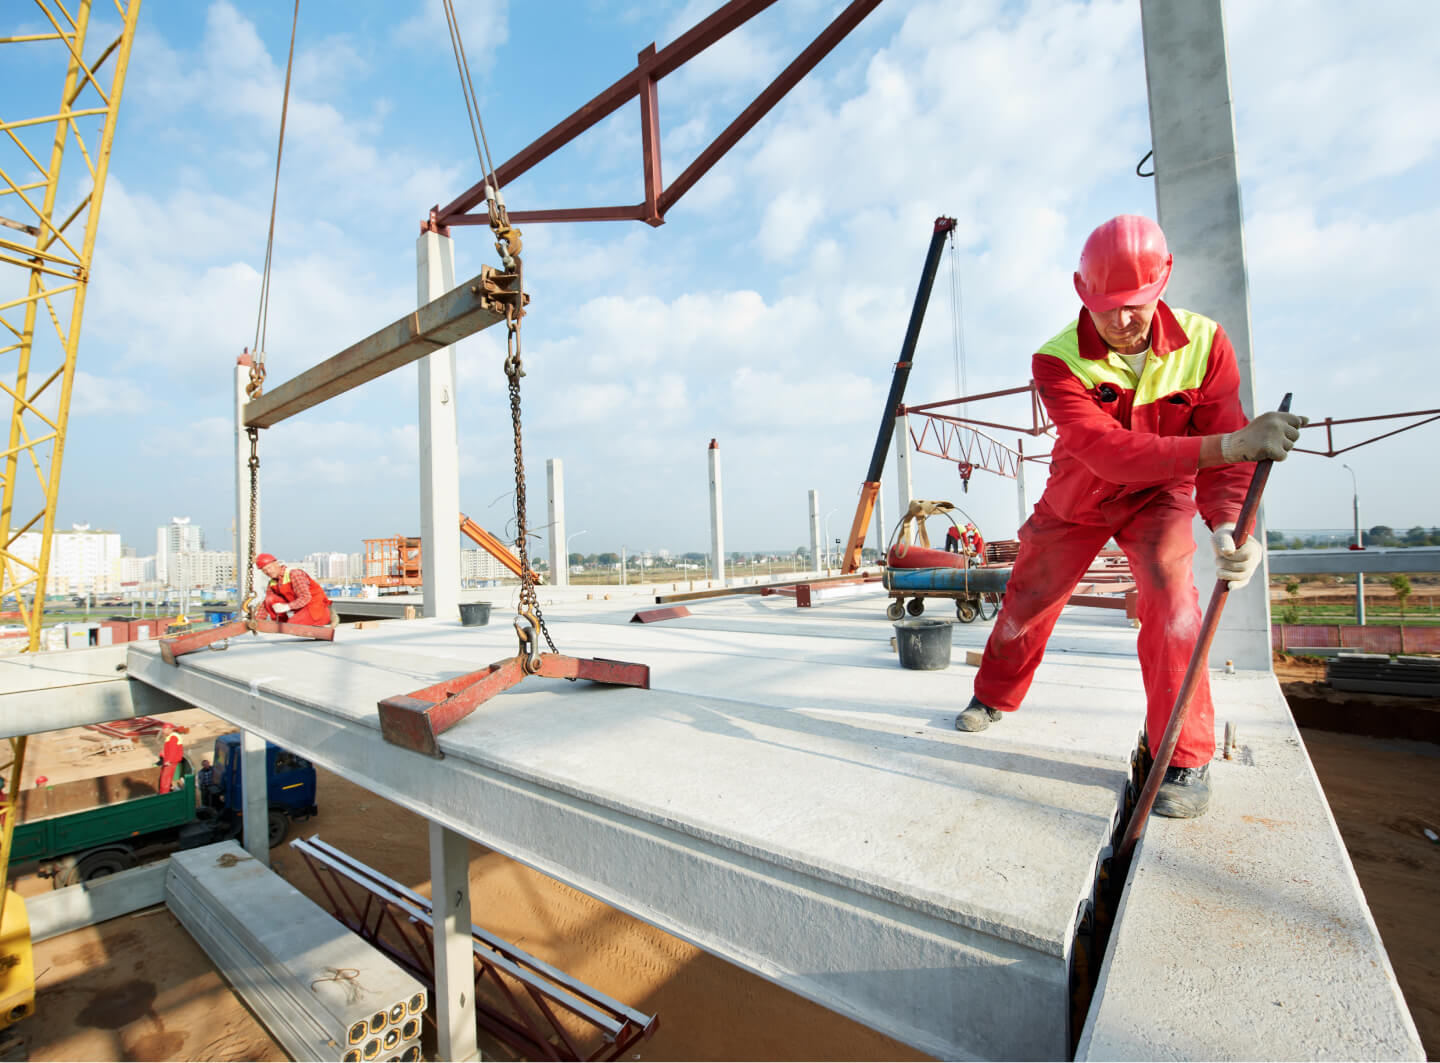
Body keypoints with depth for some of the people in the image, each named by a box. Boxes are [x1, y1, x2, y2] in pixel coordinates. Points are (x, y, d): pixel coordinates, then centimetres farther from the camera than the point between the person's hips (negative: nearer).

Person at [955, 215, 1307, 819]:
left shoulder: (1203, 343, -20)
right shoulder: (1057, 361, -27)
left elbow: (1228, 454, -21)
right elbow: (1108, 451, -40)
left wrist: (1226, 526, -40)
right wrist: (1228, 443, -49)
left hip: (1159, 496, 0)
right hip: (1076, 501, 0)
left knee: (1169, 594, -23)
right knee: (1027, 600, 9)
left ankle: (1188, 763, -8)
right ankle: (995, 697, 36)